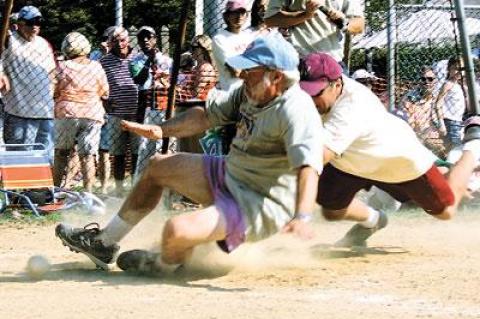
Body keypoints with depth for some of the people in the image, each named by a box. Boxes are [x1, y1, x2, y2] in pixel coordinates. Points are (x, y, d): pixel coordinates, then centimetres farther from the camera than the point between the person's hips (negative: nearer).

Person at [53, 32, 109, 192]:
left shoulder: (62, 67, -4)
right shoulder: (96, 67, 1)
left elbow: (53, 92, -1)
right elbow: (105, 93, 7)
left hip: (67, 113, -1)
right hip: (92, 114, 1)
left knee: (61, 152, 9)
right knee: (87, 155, 1)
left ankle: (55, 188, 6)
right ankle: (88, 191, -4)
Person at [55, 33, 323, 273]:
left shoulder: (296, 111, -27)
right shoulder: (251, 93, 1)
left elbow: (308, 167, -39)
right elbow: (207, 115, 13)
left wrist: (302, 217, -54)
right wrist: (162, 130, 1)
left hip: (260, 207, -10)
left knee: (177, 231, -30)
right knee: (158, 167, 21)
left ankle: (165, 264, 9)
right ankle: (103, 244, 32)